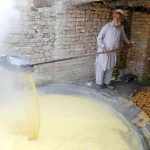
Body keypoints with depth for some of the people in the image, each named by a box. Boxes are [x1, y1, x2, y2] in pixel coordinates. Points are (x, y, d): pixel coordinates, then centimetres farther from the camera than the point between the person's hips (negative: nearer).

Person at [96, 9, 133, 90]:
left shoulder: (121, 27, 2)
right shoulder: (107, 26, -15)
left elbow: (123, 35, 25)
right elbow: (99, 38, -11)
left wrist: (128, 42, 39)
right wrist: (103, 47, -24)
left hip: (113, 52, 5)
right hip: (103, 52, -5)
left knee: (110, 68, 12)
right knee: (101, 67, 3)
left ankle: (107, 82, 27)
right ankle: (99, 83, 18)